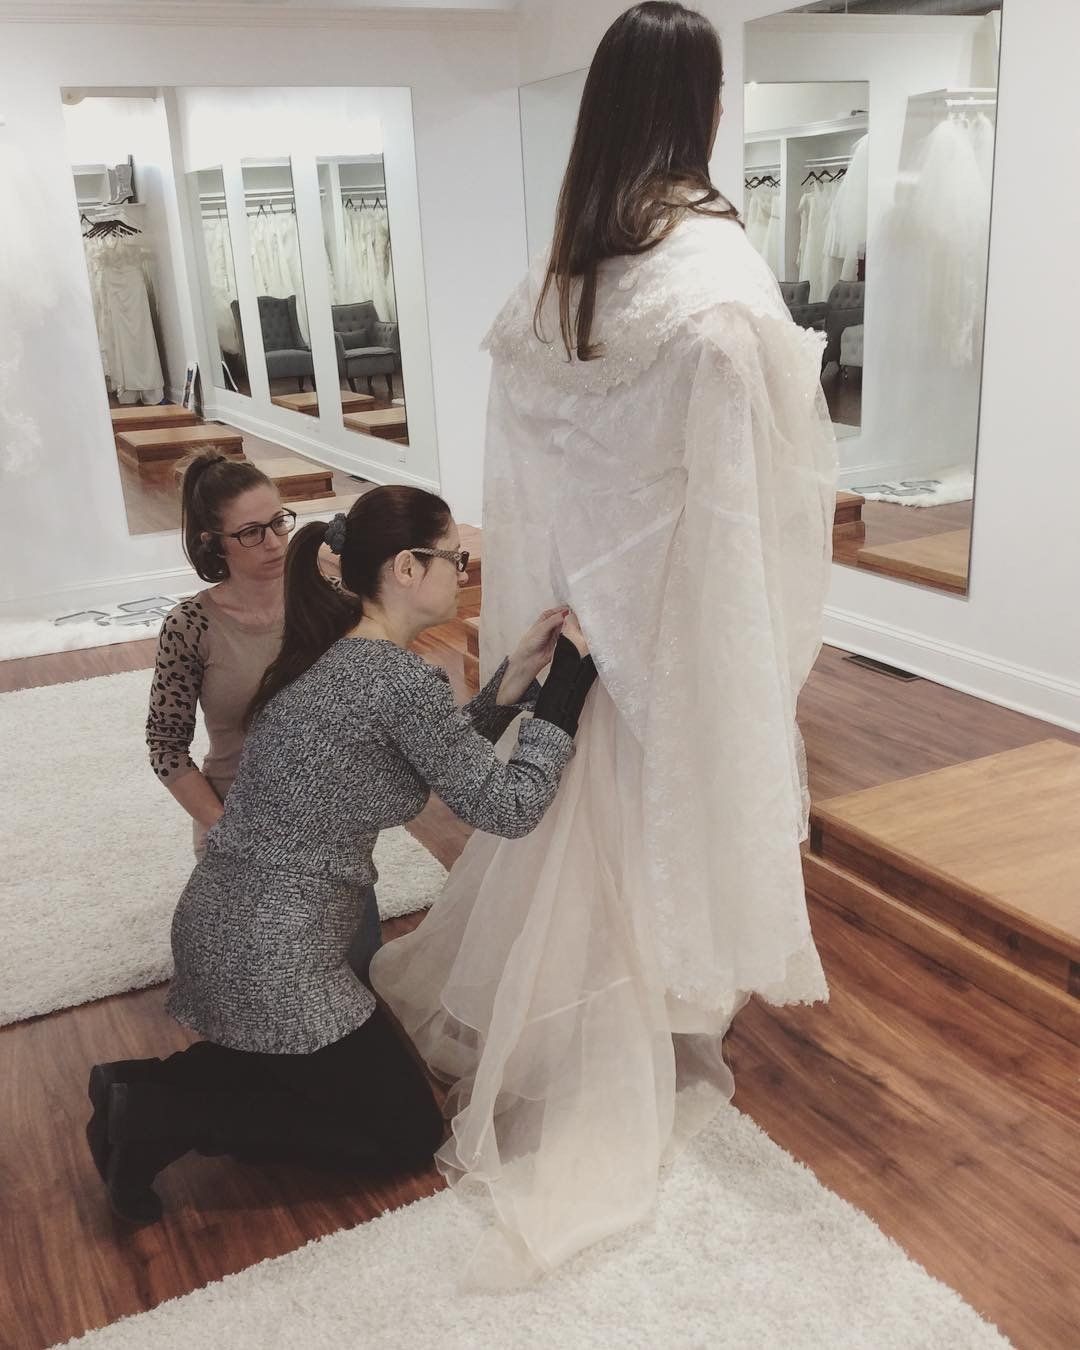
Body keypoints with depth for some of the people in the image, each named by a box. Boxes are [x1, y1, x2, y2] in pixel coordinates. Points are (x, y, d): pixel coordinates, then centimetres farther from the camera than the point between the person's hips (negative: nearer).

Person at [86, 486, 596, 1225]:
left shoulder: (334, 649, 6)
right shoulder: (402, 679, -21)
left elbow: (446, 760, 12)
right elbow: (507, 806, -13)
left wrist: (516, 674, 4)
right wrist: (568, 678, -8)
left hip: (219, 924, 9)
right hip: (272, 954, -9)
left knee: (333, 1074, 29)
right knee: (410, 1131, 10)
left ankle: (147, 1089, 16)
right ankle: (166, 1111, 2)